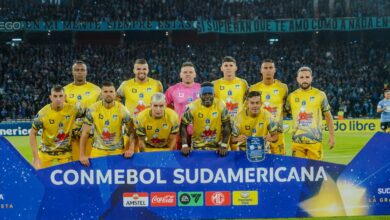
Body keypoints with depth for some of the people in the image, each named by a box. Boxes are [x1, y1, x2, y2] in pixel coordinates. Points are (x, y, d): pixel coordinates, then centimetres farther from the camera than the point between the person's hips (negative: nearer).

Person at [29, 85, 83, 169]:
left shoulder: (72, 109, -15)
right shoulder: (43, 113, -18)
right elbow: (32, 134, -9)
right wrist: (36, 157, -15)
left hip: (65, 152, 1)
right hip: (46, 151, -1)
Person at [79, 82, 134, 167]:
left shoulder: (122, 110, -9)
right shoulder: (92, 109, -8)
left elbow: (131, 131, -2)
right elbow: (85, 133, -4)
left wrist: (131, 149, -17)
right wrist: (82, 155, -9)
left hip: (117, 151, 0)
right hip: (98, 151, 0)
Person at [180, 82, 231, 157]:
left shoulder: (220, 105, -12)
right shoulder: (193, 107, -14)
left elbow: (226, 125, -7)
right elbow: (183, 125, -8)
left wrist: (224, 145, -13)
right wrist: (184, 145, -16)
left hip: (216, 146, 1)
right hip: (197, 146, 0)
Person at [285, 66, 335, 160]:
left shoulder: (320, 95, 3)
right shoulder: (292, 96, 7)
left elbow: (328, 116, 8)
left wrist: (332, 136, 3)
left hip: (315, 141, -1)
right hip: (297, 141, 2)